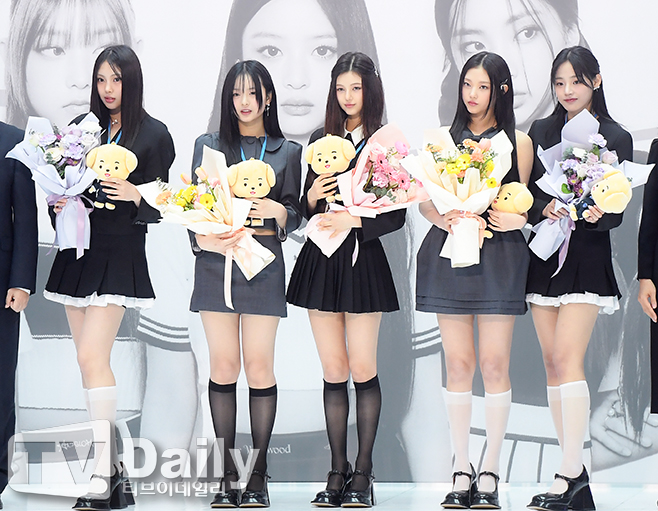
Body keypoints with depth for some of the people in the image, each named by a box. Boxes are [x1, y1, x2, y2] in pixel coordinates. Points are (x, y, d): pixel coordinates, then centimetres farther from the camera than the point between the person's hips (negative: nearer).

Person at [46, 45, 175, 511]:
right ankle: (113, 468, 13)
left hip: (120, 254, -5)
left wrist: (136, 196, -19)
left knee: (91, 356, -16)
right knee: (91, 361, 6)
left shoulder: (153, 135, -1)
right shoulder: (81, 127, 11)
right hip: (78, 250, 6)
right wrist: (59, 202, -5)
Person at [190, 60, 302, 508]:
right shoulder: (209, 145, 13)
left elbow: (295, 215, 11)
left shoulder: (288, 151, 13)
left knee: (259, 366, -5)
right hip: (216, 260, 1)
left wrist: (277, 211, -11)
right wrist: (203, 238, -10)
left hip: (264, 262, 0)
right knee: (223, 366, -1)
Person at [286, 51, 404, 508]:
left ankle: (363, 472, 7)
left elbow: (397, 215, -3)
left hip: (364, 260, -3)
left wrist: (354, 221, -17)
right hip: (320, 259, 4)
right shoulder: (321, 140, 12)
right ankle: (338, 470, 11)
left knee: (363, 370, -3)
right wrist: (312, 197, -5)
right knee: (334, 372, 5)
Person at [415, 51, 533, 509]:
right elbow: (425, 199, 11)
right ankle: (462, 471, 8)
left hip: (498, 254, -2)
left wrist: (518, 218, -13)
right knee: (458, 363, 1)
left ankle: (490, 472, 3)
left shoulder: (518, 141, 9)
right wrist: (442, 218, -9)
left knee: (494, 363, -5)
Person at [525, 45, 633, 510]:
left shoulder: (615, 138, 2)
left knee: (568, 355, -15)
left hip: (588, 255, -4)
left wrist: (596, 214, -23)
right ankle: (574, 470, 10)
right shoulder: (540, 133, 12)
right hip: (545, 252, 4)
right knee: (552, 361, 4)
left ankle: (569, 472, -15)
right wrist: (545, 209, -14)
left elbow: (617, 213, -1)